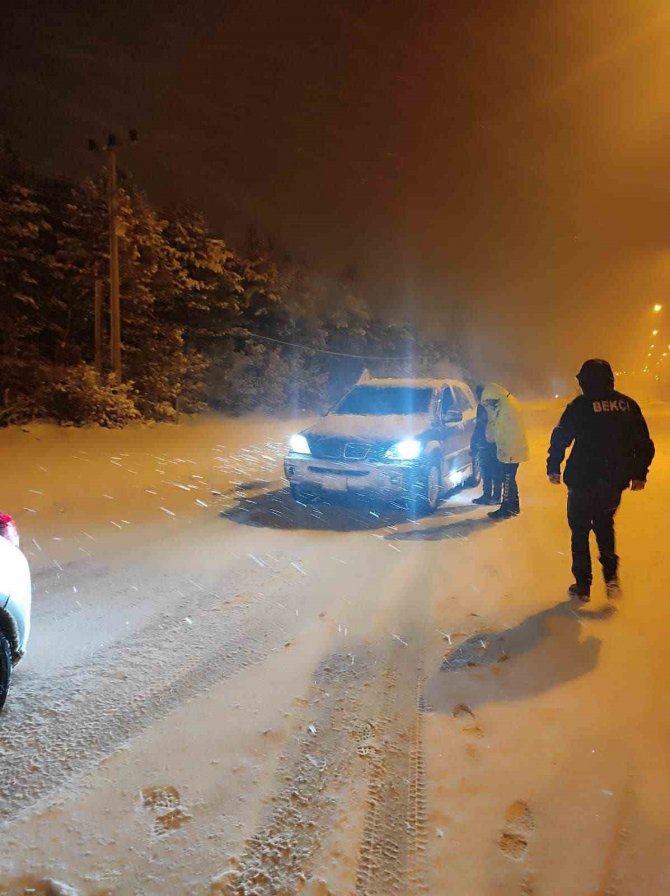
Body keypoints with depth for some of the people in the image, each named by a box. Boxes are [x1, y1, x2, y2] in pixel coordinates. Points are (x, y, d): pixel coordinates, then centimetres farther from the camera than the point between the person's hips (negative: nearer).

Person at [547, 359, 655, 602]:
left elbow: (560, 438, -8)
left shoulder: (580, 406, -10)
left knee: (580, 531, 9)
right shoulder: (628, 405, 2)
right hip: (614, 482, 4)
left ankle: (583, 585, 13)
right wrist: (639, 474, 18)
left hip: (583, 481, -4)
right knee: (604, 526, 24)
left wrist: (553, 467, 5)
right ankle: (611, 577, 9)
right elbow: (644, 444, 7)